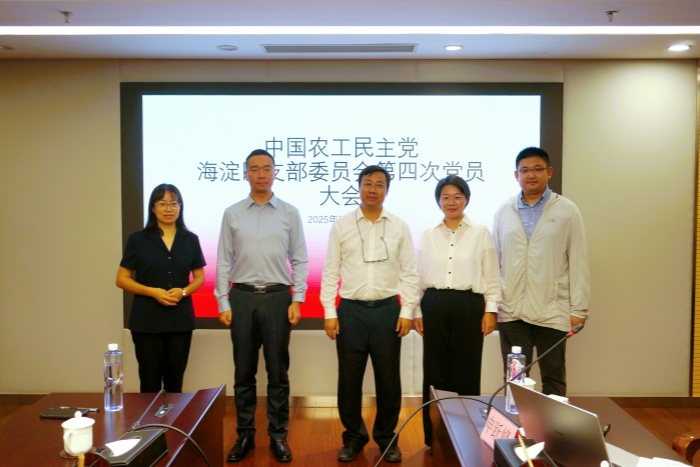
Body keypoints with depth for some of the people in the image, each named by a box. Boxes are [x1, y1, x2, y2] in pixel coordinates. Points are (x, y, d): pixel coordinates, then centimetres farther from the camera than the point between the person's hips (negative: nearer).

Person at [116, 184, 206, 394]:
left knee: (175, 381, 11)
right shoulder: (138, 239, -2)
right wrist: (152, 291, -15)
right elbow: (122, 279, 0)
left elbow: (199, 277, 10)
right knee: (150, 382, 5)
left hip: (180, 319, 2)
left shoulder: (190, 240, 4)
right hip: (147, 319, -2)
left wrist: (184, 291, -12)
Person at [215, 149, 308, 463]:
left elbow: (300, 260, 2)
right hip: (242, 297, 1)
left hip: (278, 297, -1)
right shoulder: (232, 214, 5)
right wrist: (223, 303, -1)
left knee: (278, 372, 7)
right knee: (244, 372, 10)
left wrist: (297, 300, -6)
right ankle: (245, 435, 24)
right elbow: (224, 261, 4)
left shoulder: (290, 213, 3)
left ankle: (278, 436, 21)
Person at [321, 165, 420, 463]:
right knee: (349, 380, 7)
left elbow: (409, 272, 4)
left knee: (388, 380, 8)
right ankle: (353, 437, 26)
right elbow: (331, 272, 2)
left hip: (388, 310, 1)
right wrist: (329, 313, -3)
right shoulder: (341, 226, 3)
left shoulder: (399, 227, 5)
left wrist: (407, 311, -2)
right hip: (351, 310, 0)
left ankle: (386, 437, 27)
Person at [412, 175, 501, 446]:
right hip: (434, 306, 2)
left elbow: (492, 276, 2)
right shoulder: (428, 235, 8)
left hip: (469, 306, -2)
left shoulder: (480, 233, 2)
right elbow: (420, 276, 10)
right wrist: (417, 312, 6)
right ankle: (435, 436, 19)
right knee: (435, 372, 6)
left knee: (466, 373, 3)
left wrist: (491, 309, -5)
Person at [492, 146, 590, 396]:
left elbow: (578, 262, 0)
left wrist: (579, 308, -3)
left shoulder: (567, 211, 1)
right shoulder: (504, 212, 6)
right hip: (511, 311, 2)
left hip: (552, 312, -1)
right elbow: (494, 261, 8)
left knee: (553, 379, 10)